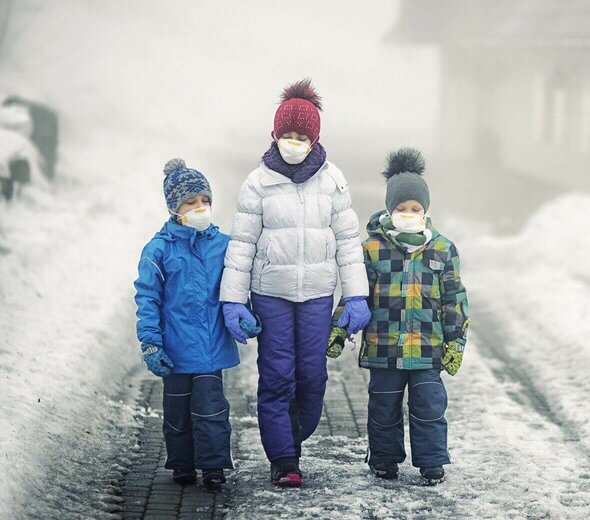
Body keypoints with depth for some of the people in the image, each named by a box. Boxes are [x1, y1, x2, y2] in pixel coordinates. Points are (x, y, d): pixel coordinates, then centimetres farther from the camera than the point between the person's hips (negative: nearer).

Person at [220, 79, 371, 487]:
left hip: (318, 293, 1)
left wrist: (357, 297, 1)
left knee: (312, 375, 2)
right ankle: (282, 460, 5)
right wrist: (233, 300, -4)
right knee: (276, 377, -2)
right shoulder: (259, 182, -2)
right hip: (270, 292, -1)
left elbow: (347, 241, 5)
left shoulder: (332, 181, 3)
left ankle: (294, 440, 24)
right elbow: (242, 243, 0)